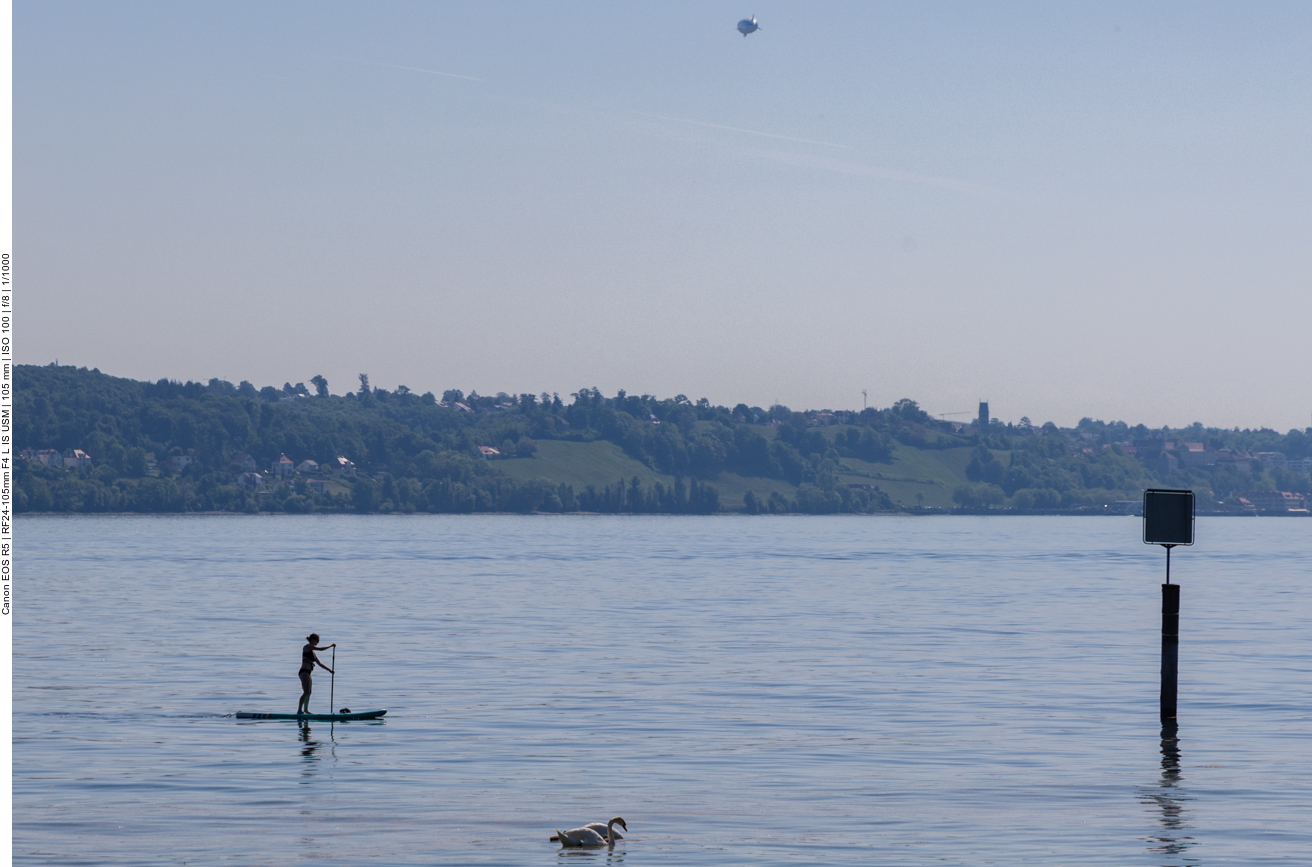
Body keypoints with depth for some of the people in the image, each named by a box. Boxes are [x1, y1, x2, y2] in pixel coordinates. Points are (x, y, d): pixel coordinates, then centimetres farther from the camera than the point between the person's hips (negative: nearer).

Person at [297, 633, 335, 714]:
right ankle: (299, 710, -21)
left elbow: (319, 663, 23)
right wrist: (331, 645, -4)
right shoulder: (307, 646, -5)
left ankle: (306, 710, 25)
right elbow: (321, 649, -15)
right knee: (306, 692, -17)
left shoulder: (312, 651, 20)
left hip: (308, 674, 10)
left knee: (309, 692, 15)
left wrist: (329, 670, 18)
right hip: (304, 672, -10)